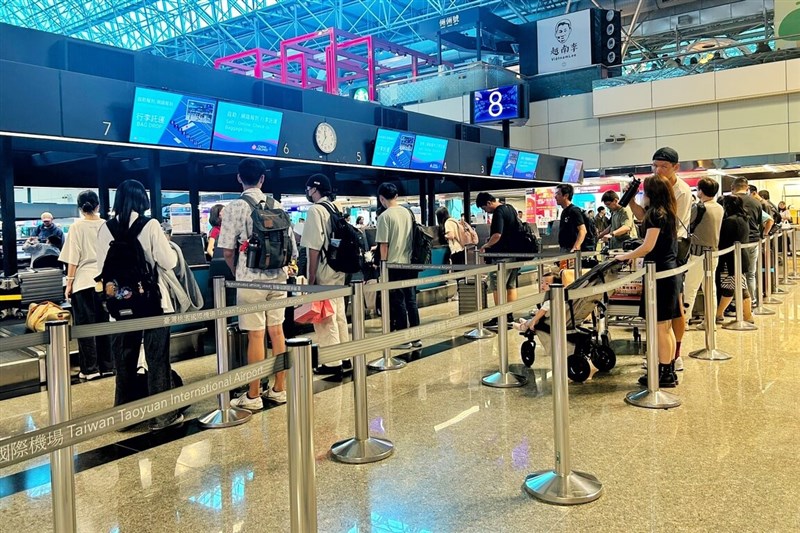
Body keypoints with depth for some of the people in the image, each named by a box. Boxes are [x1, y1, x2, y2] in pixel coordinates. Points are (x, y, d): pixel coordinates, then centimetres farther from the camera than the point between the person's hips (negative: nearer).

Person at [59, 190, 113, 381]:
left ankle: (90, 369, 6)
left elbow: (73, 258, -6)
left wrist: (69, 283, 1)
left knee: (85, 325, 4)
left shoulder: (77, 226, -5)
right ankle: (107, 365, 15)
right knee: (105, 324, 10)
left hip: (84, 281, -3)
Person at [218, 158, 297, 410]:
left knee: (255, 335, -1)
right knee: (276, 331, 11)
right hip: (277, 277, 5)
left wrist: (238, 273, 8)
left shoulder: (236, 207, -8)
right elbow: (290, 246, 5)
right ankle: (279, 389, 19)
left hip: (251, 279, -4)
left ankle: (253, 396, 8)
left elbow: (227, 250, -9)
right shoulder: (277, 205, 5)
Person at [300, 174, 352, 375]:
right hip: (338, 270, 8)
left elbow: (314, 247, -18)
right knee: (339, 315, 15)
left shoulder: (315, 210, -13)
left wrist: (311, 277, -16)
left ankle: (333, 363, 4)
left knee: (325, 318, -1)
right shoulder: (336, 209, 11)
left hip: (323, 272, -8)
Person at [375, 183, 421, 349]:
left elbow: (384, 244, -11)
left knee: (398, 302, 2)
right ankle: (415, 338, 15)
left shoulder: (385, 216, -11)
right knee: (411, 300, 10)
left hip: (394, 265, -6)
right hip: (410, 263, 6)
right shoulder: (408, 212, 8)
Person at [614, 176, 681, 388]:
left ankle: (664, 374, 2)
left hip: (659, 273, -10)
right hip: (669, 271, 10)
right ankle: (669, 371, 22)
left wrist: (626, 256, -8)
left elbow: (648, 246, -18)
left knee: (660, 327, -4)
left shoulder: (656, 213, -15)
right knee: (666, 327, 15)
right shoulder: (667, 212, 13)